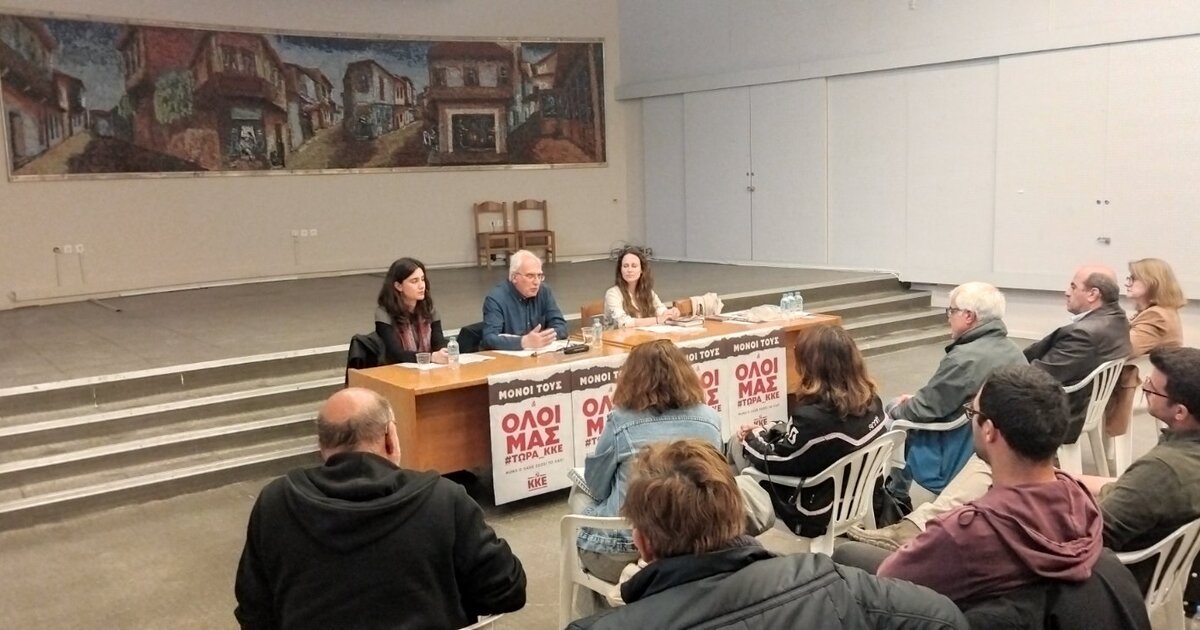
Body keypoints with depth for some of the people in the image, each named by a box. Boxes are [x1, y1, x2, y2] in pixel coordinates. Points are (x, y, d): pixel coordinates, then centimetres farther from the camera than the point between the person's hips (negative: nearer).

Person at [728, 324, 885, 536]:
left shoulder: (814, 416, -33)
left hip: (816, 518, -8)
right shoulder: (871, 399, -7)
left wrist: (755, 436, 2)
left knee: (739, 442, 8)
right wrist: (764, 432, 7)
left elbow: (775, 461, -18)